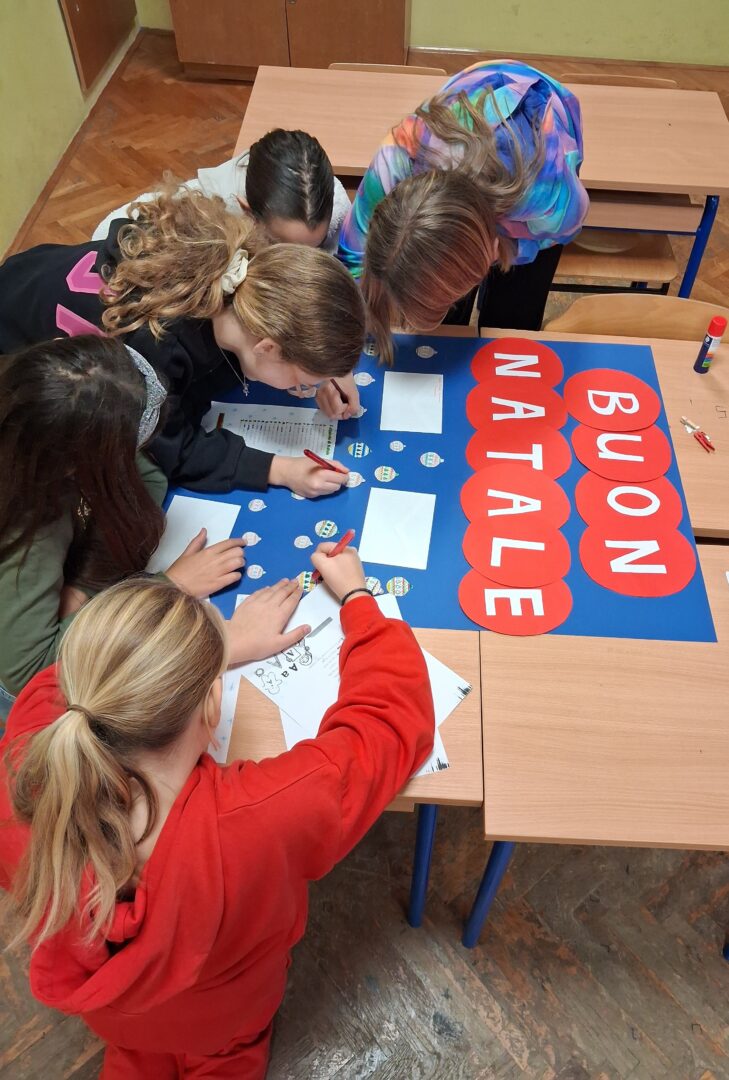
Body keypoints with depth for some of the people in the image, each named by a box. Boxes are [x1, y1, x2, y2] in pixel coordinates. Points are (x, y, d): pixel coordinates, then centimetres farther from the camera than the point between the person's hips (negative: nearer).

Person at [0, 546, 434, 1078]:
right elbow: (397, 713, -31)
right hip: (221, 1022, -1)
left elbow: (84, 683, -19)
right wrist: (356, 595, -16)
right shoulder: (263, 819, -49)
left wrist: (220, 644, -17)